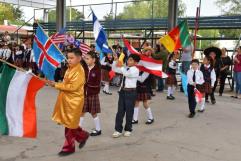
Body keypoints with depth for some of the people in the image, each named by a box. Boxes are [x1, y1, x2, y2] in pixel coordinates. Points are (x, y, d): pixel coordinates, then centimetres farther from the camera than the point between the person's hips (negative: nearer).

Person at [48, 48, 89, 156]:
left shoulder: (79, 71, -19)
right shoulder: (70, 69, 9)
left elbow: (72, 87, -24)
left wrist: (56, 85, -20)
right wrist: (56, 84, 3)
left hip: (73, 101, -9)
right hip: (67, 100, 9)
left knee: (69, 125, 3)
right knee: (68, 123, 16)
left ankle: (68, 147, 17)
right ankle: (82, 136, 33)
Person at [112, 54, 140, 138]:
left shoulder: (135, 70, -10)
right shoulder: (125, 68, 10)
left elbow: (127, 74, -28)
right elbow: (114, 69, 11)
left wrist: (121, 66, -27)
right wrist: (115, 60, -2)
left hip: (130, 92, -6)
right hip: (122, 91, 6)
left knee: (129, 112, 5)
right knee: (120, 111, 7)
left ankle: (128, 129, 21)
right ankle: (118, 130, 14)